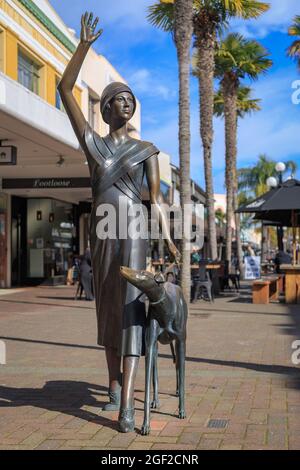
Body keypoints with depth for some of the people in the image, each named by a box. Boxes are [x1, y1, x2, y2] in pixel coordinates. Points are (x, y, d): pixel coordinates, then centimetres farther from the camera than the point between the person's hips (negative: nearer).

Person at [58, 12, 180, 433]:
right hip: (102, 231, 3)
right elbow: (65, 89, 6)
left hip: (133, 232, -2)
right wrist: (85, 44, 2)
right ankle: (114, 384, 26)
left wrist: (168, 240, -9)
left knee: (129, 308, -12)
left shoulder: (147, 150, 8)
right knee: (108, 308, 9)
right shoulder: (91, 141, 10)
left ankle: (126, 404, -17)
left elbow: (157, 198, 3)